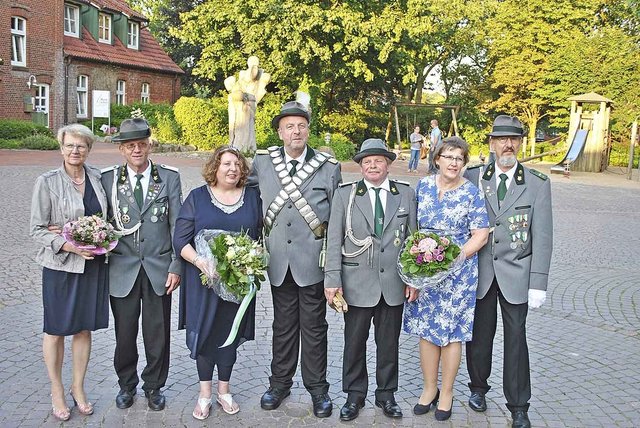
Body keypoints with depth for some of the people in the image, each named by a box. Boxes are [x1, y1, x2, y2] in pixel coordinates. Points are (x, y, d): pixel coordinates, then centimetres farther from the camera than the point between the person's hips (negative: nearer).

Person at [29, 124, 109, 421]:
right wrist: (69, 245, -21)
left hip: (93, 264, 3)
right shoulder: (47, 182, -8)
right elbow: (37, 230, -7)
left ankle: (78, 388, 30)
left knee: (84, 328, 13)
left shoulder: (97, 177, 2)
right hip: (60, 265, -3)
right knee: (55, 330, 10)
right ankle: (57, 392, 28)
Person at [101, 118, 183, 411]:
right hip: (122, 269, 0)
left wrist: (176, 266, -4)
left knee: (157, 333, 8)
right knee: (124, 333, 11)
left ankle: (154, 386, 29)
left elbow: (177, 225, 0)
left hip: (159, 269, 0)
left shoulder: (169, 177, 1)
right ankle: (126, 385, 33)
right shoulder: (107, 179, 1)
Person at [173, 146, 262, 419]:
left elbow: (261, 236, 7)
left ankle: (224, 391, 27)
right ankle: (204, 394, 22)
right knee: (205, 334, 6)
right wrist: (198, 261, -20)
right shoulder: (197, 197, 0)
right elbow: (180, 239, -4)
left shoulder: (252, 197, 5)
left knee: (229, 334, 10)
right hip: (204, 279, -1)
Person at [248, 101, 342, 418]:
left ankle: (317, 387, 25)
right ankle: (280, 382, 31)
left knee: (314, 327, 9)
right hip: (278, 260, 2)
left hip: (313, 261, -2)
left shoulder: (329, 167, -3)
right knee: (283, 325, 15)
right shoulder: (262, 162, 2)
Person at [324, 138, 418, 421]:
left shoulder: (406, 194, 5)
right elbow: (334, 241, -2)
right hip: (357, 283, -1)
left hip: (394, 284, 1)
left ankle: (386, 393, 30)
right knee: (354, 342, 9)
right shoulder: (345, 195, 1)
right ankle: (354, 395, 26)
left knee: (388, 343, 12)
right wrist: (332, 280, -8)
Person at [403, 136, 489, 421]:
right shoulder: (423, 186, 3)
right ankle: (429, 388, 26)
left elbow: (480, 236, -7)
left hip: (458, 272, -3)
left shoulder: (471, 193, -6)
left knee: (451, 332, 6)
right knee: (425, 330, 9)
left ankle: (447, 392, 23)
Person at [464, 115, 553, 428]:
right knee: (479, 333, 11)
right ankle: (478, 387, 33)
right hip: (479, 271, 1)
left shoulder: (537, 184, -2)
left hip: (516, 273, -1)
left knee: (515, 338, 5)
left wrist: (538, 283, -8)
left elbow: (542, 236, -4)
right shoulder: (473, 177, 1)